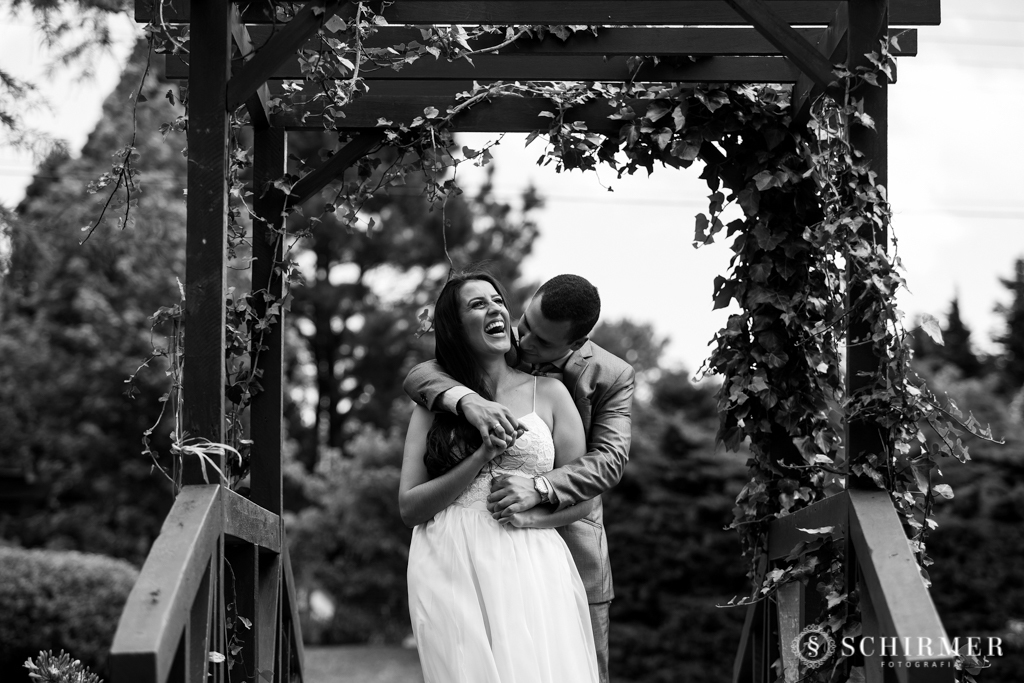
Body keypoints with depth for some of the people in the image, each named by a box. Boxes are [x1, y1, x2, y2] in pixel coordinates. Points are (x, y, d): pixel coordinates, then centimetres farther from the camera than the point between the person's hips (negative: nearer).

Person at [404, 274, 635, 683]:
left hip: (570, 543, -1)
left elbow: (609, 459, -18)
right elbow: (419, 375, -14)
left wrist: (539, 488, -37)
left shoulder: (612, 377, -8)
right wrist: (467, 399, -37)